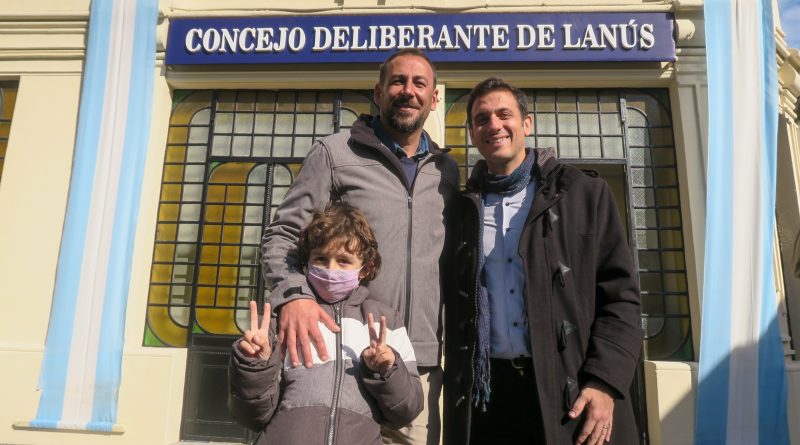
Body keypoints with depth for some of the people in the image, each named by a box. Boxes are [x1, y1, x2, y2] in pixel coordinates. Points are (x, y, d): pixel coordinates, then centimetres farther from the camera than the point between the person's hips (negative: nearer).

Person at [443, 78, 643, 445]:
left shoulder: (584, 194, 2)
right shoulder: (462, 208, 7)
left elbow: (620, 295, -1)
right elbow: (452, 306, 10)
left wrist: (604, 383, -10)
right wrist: (457, 388, 2)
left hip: (571, 393, -1)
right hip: (484, 395, 2)